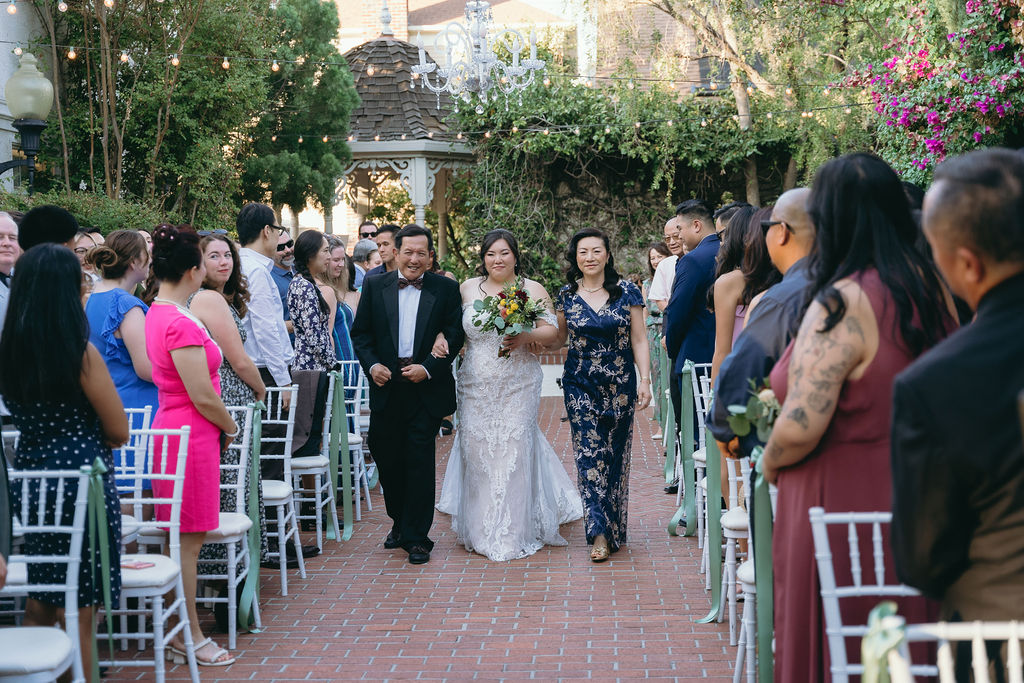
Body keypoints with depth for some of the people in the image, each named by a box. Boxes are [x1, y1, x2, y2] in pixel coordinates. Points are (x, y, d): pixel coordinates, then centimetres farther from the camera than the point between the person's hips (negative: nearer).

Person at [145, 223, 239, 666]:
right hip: (192, 435, -10)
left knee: (183, 541, 16)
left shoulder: (158, 314, 9)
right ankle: (191, 636, 11)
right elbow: (204, 398, -19)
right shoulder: (182, 325, -21)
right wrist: (231, 429, -2)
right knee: (188, 541, 1)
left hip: (173, 427, 10)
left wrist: (220, 428, 18)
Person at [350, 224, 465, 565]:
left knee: (420, 462, -2)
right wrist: (371, 365, -8)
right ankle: (400, 524, 31)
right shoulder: (374, 286, 6)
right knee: (386, 459, 10)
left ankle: (417, 537, 8)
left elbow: (454, 336, -2)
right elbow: (360, 332, 8)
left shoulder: (446, 289, 0)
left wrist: (428, 368, -14)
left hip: (427, 388, -3)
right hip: (386, 385, 3)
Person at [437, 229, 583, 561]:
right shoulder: (468, 288, 9)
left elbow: (552, 331, 0)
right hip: (477, 385, 2)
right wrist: (442, 340, -6)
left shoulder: (533, 290, 4)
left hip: (518, 386, -2)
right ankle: (481, 530, 16)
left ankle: (514, 532, 5)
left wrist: (527, 337, -19)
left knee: (514, 450, -5)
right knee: (477, 451, 2)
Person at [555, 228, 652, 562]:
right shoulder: (567, 295, 3)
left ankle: (614, 528, 20)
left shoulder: (627, 292, 0)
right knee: (589, 453, -7)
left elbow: (639, 341, 1)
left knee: (616, 455, 5)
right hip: (581, 386, 1)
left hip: (620, 385, 0)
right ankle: (600, 533, -6)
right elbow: (560, 338, 14)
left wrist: (645, 379, -7)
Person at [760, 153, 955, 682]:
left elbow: (801, 427, -26)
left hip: (844, 500, -8)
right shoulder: (931, 289, 4)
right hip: (918, 496, 8)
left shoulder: (841, 304, -21)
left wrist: (770, 461, -7)